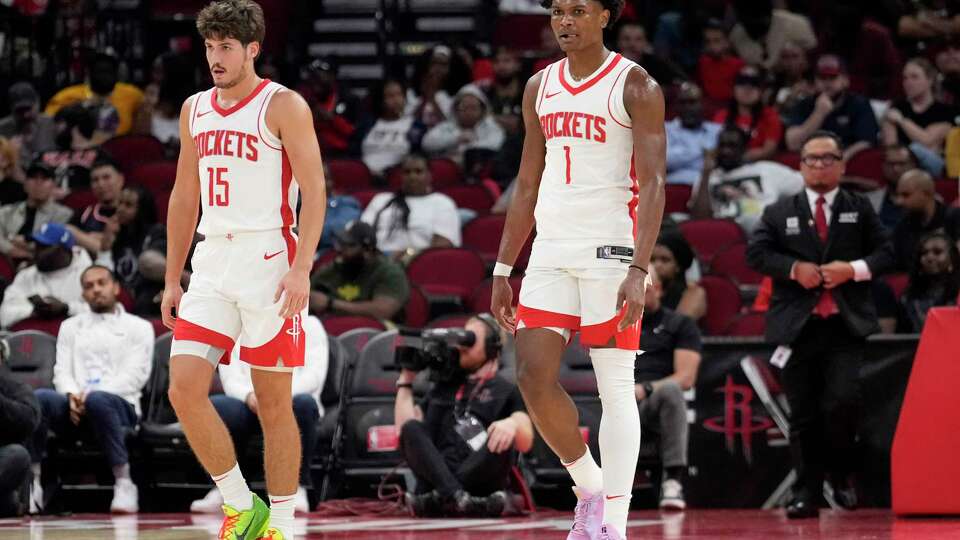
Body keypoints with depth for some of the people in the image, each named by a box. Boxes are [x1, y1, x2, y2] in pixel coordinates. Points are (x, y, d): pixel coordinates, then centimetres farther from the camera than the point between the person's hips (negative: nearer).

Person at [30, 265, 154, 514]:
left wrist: (92, 394, -15)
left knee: (98, 400, -41)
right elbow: (62, 371, 13)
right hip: (74, 408, 3)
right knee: (38, 398, -32)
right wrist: (72, 396, -12)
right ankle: (31, 483, -30)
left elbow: (135, 375, 0)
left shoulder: (138, 327, 13)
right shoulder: (70, 326, 25)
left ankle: (124, 483, -33)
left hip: (117, 404, -3)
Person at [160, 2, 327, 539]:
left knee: (274, 404, 0)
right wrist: (172, 279, 16)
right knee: (184, 388, -8)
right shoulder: (195, 110, 14)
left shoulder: (283, 106, -5)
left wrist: (301, 268, -20)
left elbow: (314, 190, -10)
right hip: (212, 266, 6)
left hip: (270, 262, -5)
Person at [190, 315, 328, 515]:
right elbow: (230, 378, 4)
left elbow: (314, 375, -3)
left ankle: (297, 488, -28)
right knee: (214, 406, -31)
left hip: (289, 404, -2)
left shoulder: (309, 325, 13)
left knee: (303, 403, -38)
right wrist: (249, 395, -22)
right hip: (249, 404, 2)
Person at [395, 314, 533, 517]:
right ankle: (456, 498, -45)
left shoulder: (507, 392, 17)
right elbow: (403, 426, 19)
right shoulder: (445, 386, 29)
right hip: (439, 474, 3)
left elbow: (525, 443, 0)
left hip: (480, 482, -3)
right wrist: (406, 379, 19)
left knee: (504, 442, -32)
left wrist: (513, 424, -24)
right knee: (411, 429, -23)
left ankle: (437, 499, -42)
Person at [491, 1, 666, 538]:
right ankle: (589, 486, 16)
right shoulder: (541, 87, 13)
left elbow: (653, 184, -11)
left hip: (611, 251, -6)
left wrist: (639, 270, -21)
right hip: (550, 252, 6)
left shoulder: (635, 86, -5)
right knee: (534, 376, -3)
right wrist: (503, 270, 13)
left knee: (616, 388, -4)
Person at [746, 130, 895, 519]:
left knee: (843, 401, -16)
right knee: (803, 414, 3)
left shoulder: (860, 210, 11)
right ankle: (806, 494, 8)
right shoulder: (779, 213, 10)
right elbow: (756, 253, 1)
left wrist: (854, 269, -11)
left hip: (845, 326, -1)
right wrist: (794, 268, -13)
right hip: (797, 326, 1)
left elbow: (885, 254, 6)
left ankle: (841, 473, 9)